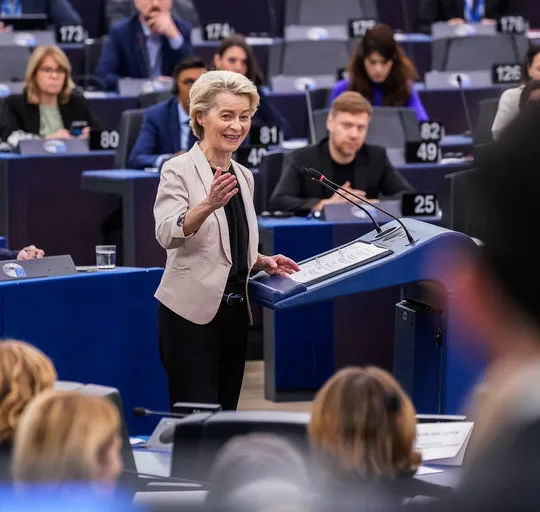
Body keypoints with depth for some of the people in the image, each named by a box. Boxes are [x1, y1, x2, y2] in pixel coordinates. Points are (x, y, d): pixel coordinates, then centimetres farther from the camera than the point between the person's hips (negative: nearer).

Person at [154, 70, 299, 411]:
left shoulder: (243, 177, 15)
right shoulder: (180, 170, -7)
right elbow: (168, 234, -24)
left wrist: (262, 262, 7)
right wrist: (208, 204, -39)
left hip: (234, 311, 7)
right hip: (193, 313, -7)